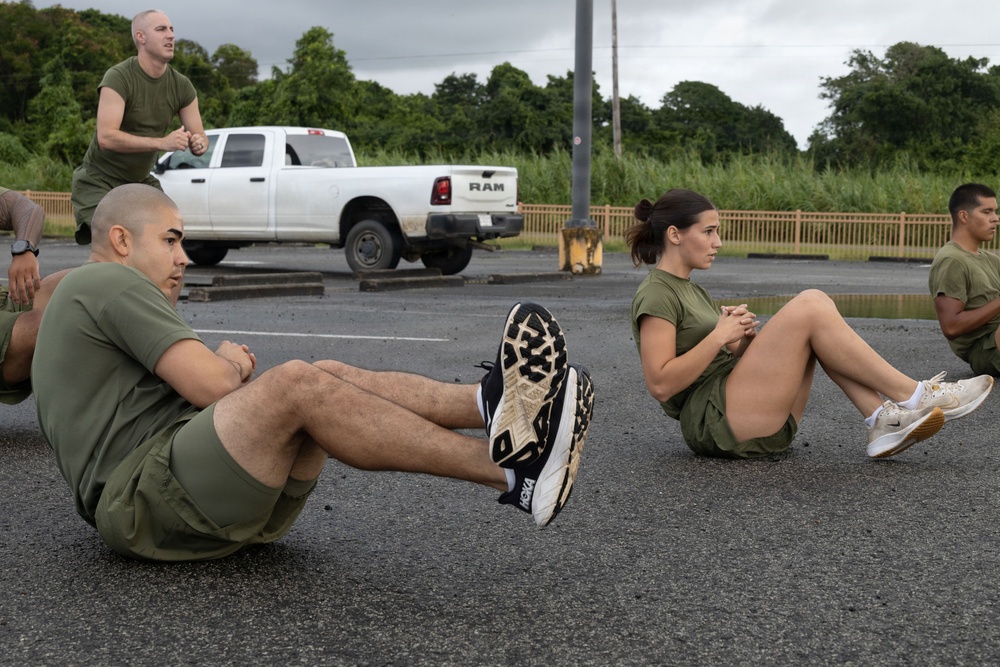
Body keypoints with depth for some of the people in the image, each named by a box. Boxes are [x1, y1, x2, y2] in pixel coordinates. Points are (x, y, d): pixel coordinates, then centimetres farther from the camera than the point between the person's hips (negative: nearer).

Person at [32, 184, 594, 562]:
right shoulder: (106, 282, 0)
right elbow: (212, 385, -12)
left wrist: (229, 367, 4)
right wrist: (230, 366, 12)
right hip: (148, 501, -10)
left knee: (331, 378, -8)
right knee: (296, 386, -30)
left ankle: (494, 405, -31)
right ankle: (512, 472, -36)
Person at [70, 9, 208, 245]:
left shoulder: (181, 85, -2)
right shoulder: (119, 77, -19)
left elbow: (198, 135, 2)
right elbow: (106, 137, -29)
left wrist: (199, 142, -24)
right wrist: (162, 142, -36)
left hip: (141, 182, 6)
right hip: (100, 181, -6)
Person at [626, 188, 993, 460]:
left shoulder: (692, 290, 24)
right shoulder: (656, 295, -6)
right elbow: (660, 385, -18)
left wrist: (741, 341, 2)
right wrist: (720, 336, -14)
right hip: (713, 423, -9)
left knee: (814, 306, -3)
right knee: (808, 308, -18)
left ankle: (883, 420, -14)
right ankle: (911, 395, -12)